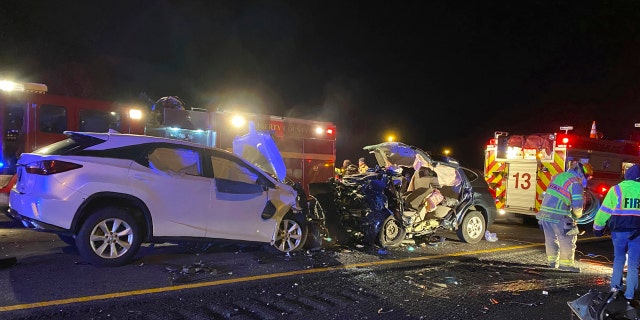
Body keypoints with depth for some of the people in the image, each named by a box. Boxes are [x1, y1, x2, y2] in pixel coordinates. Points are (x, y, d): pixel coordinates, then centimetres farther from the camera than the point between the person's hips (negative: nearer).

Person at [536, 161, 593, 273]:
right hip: (558, 215, -8)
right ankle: (566, 263, 9)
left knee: (550, 237, 18)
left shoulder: (559, 176, 17)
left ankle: (552, 260, 27)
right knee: (567, 239, 5)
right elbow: (577, 204, -10)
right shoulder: (576, 182, -7)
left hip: (545, 210, 8)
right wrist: (577, 215, 11)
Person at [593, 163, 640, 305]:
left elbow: (604, 211, 0)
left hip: (619, 231, 0)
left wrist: (598, 228, 10)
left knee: (618, 259, 20)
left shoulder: (617, 189, -1)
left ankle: (615, 287, 20)